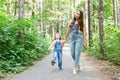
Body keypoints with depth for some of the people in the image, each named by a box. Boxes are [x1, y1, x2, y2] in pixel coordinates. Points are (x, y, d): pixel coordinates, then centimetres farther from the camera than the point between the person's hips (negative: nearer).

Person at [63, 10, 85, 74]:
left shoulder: (81, 23, 2)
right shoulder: (71, 22, 10)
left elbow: (83, 32, 3)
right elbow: (68, 31, 14)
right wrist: (65, 39, 15)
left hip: (79, 39, -3)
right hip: (72, 39, 4)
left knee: (77, 54, -8)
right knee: (73, 54, 5)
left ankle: (74, 68, -5)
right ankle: (78, 64, 27)